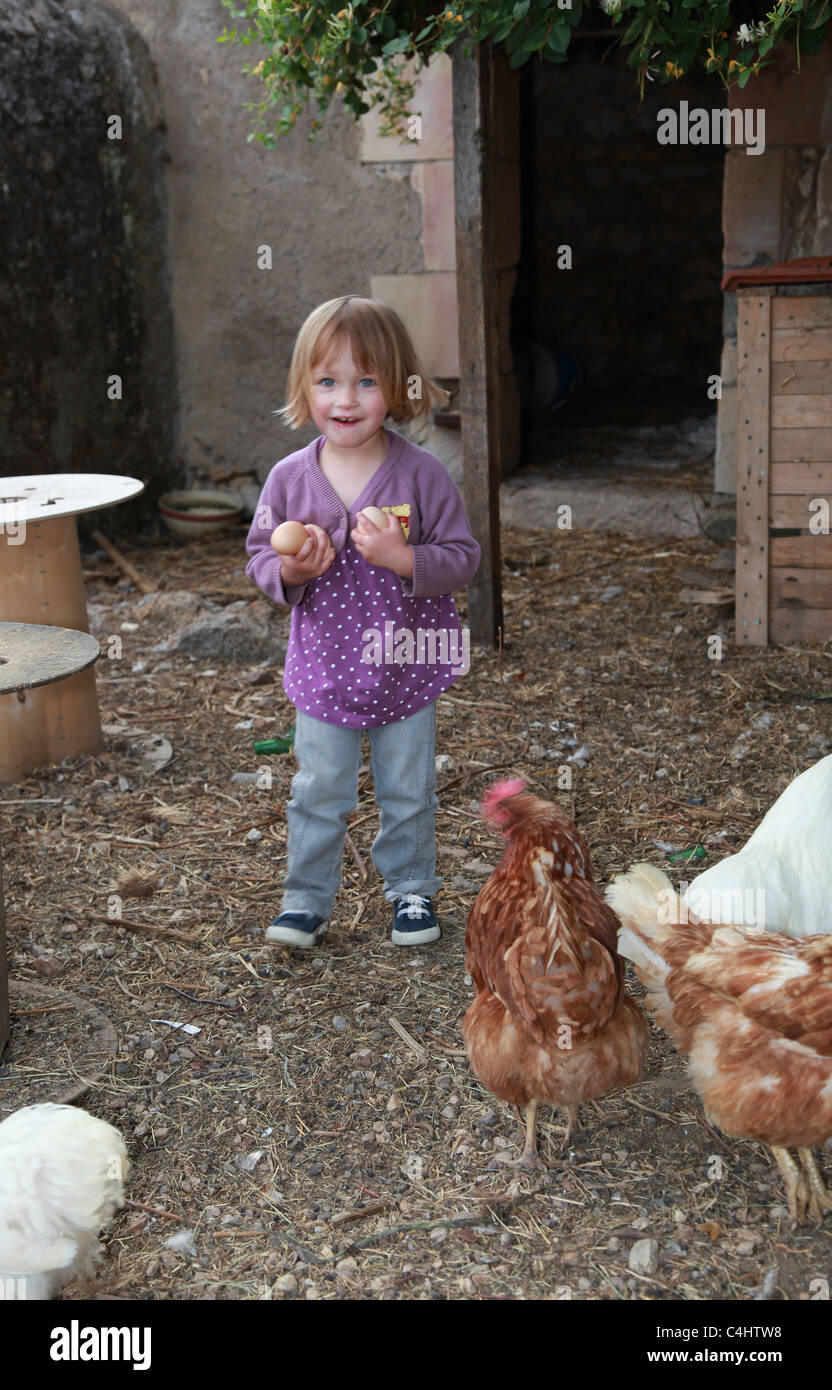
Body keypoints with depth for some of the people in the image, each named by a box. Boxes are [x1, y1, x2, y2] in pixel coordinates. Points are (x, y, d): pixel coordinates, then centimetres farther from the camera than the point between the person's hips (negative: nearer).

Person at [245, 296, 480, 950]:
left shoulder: (423, 473, -13)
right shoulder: (290, 478, -7)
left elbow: (463, 558, -11)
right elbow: (260, 554, 2)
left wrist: (401, 558, -28)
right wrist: (288, 570, -20)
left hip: (406, 669, -1)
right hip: (323, 671, 1)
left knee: (408, 794, 14)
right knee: (318, 795, 11)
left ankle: (412, 890, 34)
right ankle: (307, 898, 28)